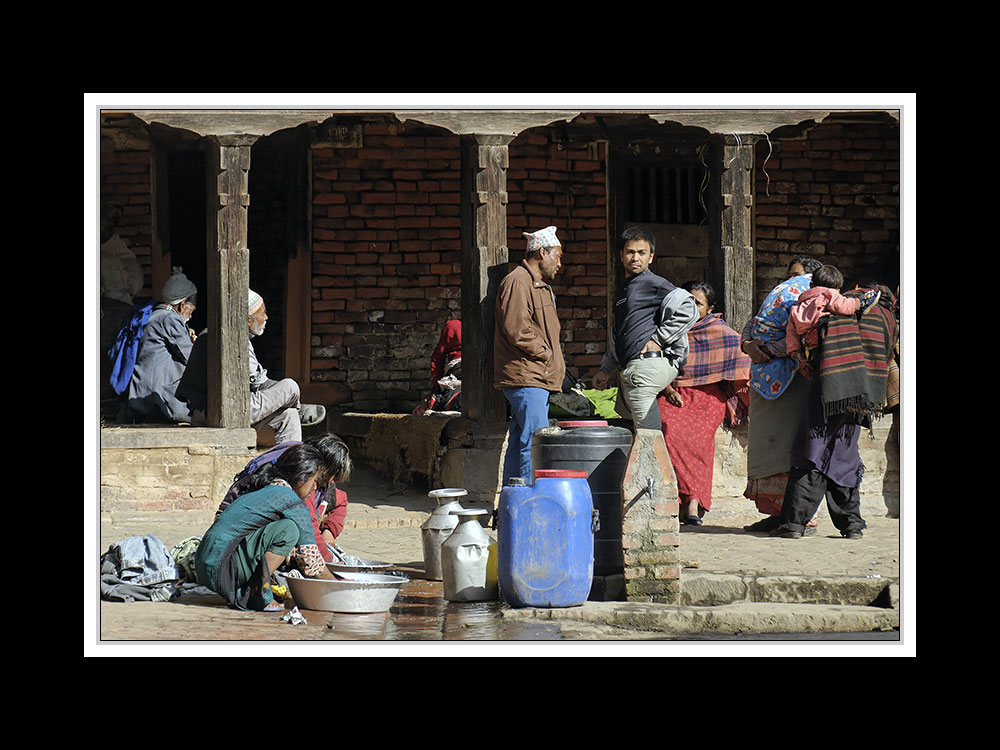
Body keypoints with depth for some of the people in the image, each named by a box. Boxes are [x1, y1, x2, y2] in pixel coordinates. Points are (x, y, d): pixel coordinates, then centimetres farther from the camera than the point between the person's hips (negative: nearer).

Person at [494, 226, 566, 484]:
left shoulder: (539, 285, 23)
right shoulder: (517, 282, -11)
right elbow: (517, 330, -20)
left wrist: (554, 355, 16)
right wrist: (546, 353, -10)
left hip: (538, 377, 10)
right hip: (525, 376, -10)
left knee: (519, 441, 11)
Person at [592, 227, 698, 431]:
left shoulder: (654, 284, -4)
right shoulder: (624, 289, 25)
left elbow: (687, 311, -18)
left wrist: (658, 339, -13)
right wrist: (606, 370, 24)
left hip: (648, 363, -10)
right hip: (627, 371, 10)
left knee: (647, 435, -14)